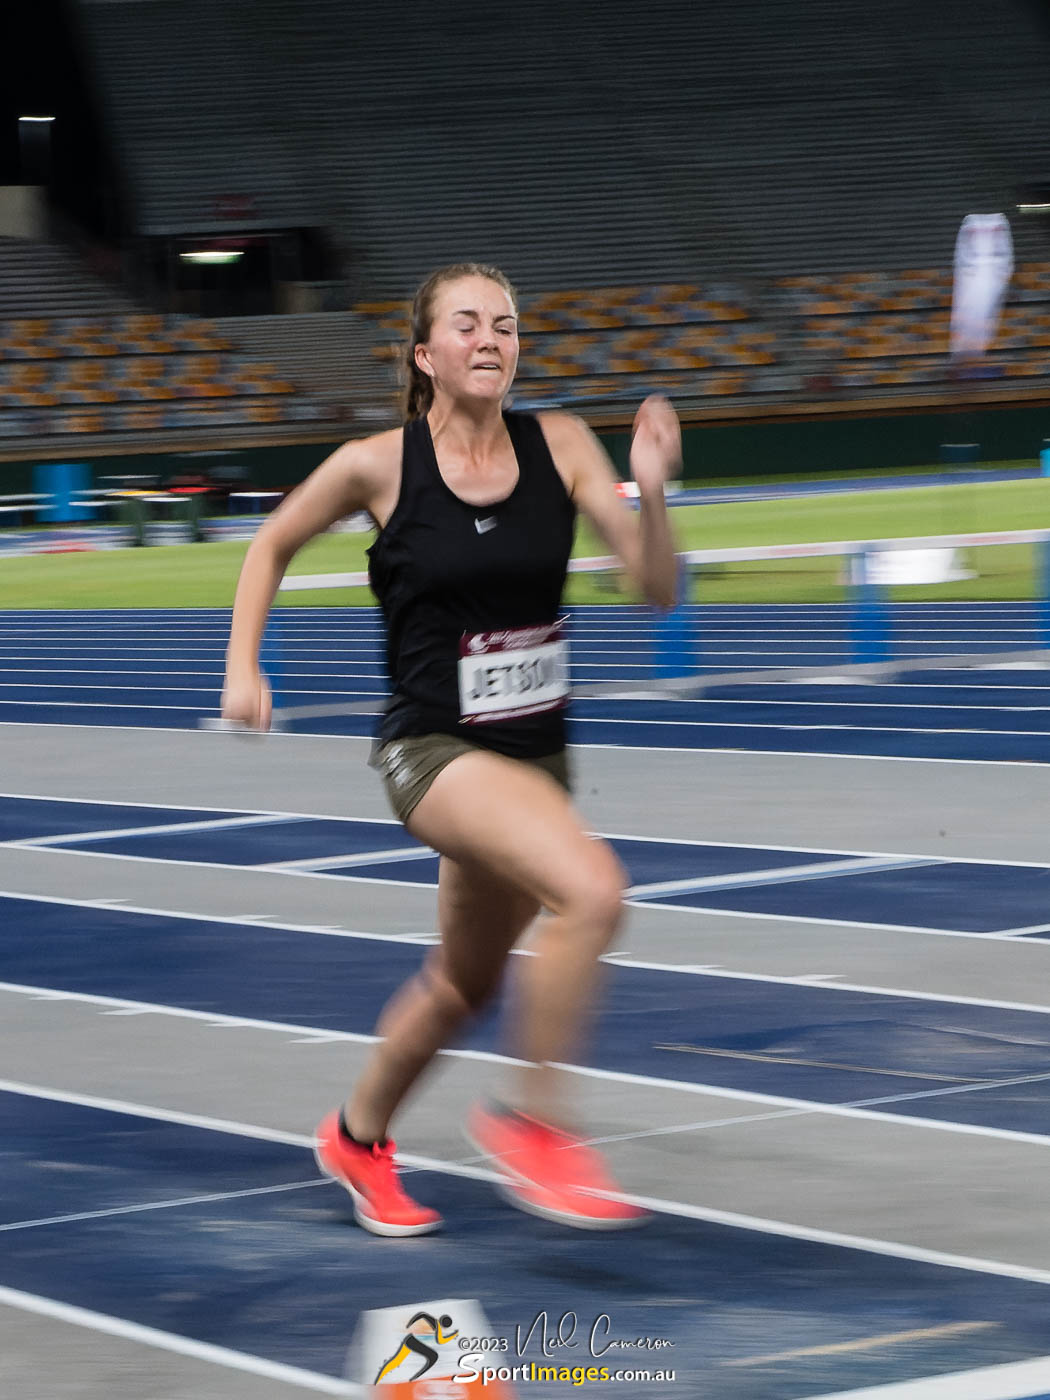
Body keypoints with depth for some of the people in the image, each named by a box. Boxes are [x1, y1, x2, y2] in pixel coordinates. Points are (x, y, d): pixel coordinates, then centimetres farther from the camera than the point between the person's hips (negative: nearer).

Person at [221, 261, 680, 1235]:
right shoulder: (377, 466, -9)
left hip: (535, 751, 5)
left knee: (463, 985, 20)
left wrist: (651, 494, -23)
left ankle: (357, 1137, 46)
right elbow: (273, 544, 9)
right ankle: (532, 1123, -13)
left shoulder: (560, 448, -3)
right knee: (591, 891, -29)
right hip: (434, 748, -5)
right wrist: (243, 669, 1)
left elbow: (656, 587, -6)